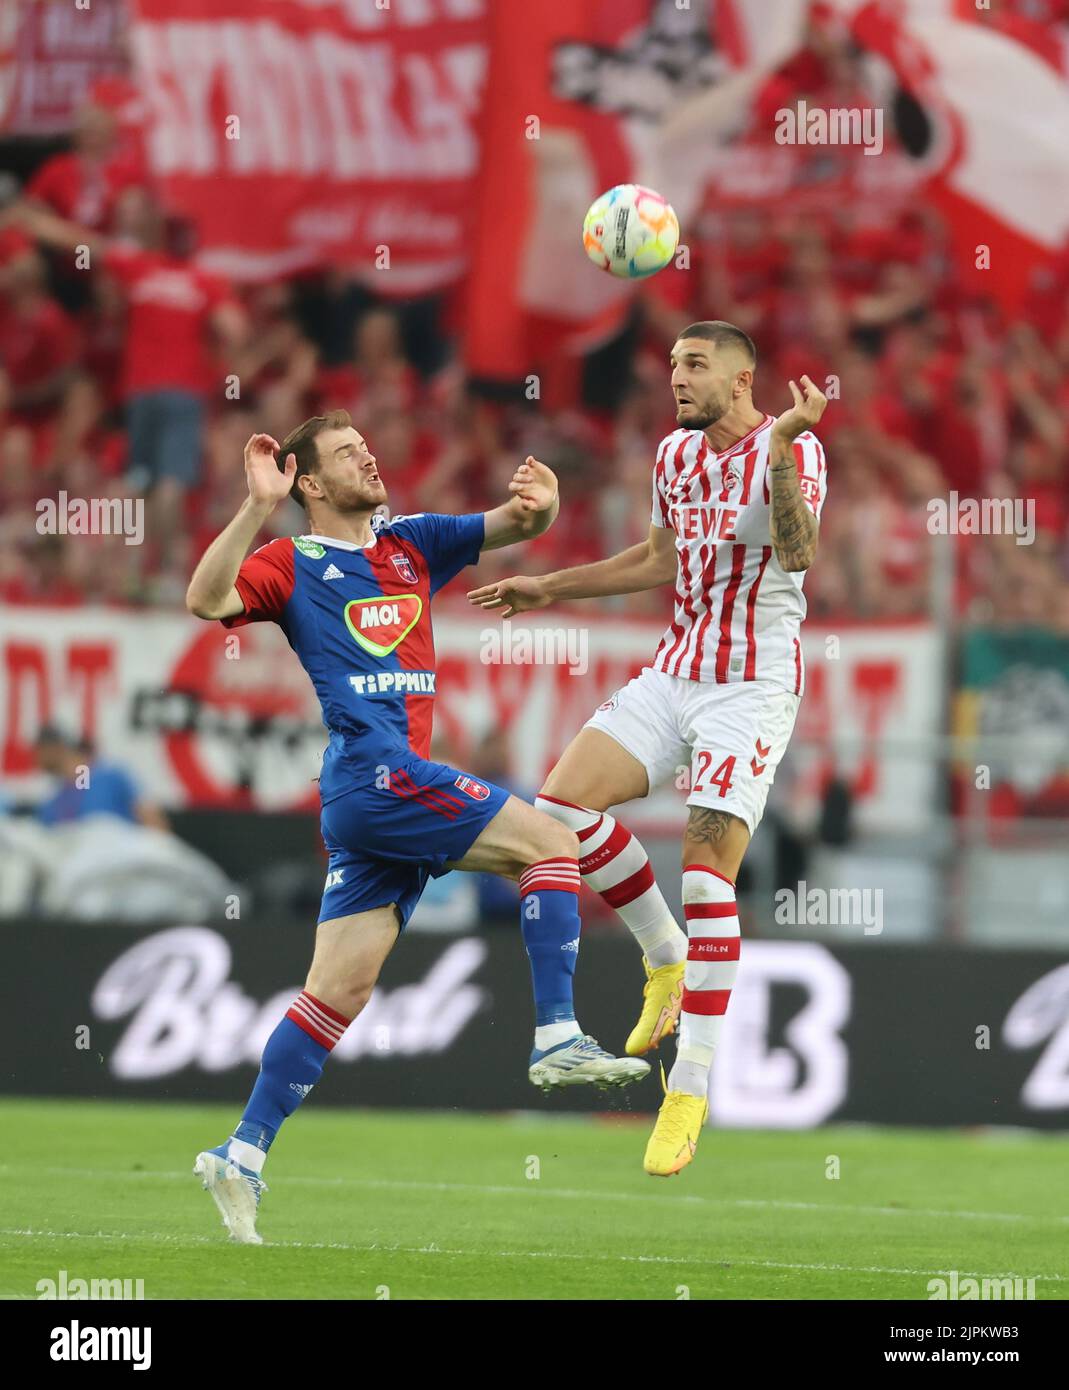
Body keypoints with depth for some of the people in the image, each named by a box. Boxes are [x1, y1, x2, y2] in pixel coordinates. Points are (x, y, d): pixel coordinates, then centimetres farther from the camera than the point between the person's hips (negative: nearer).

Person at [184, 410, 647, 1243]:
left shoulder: (413, 544, 20)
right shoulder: (292, 564, 1)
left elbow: (508, 529, 18)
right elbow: (207, 600, -15)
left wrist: (538, 506, -6)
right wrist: (258, 508, -24)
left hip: (396, 786, 7)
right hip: (377, 772, -7)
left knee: (340, 990, 3)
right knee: (550, 843, -9)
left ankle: (243, 1155, 2)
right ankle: (558, 1039, -11)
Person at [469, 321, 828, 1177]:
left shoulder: (792, 449, -10)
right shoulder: (676, 454, 11)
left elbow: (797, 551, -27)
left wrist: (782, 447, -38)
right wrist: (551, 589, 27)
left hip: (753, 685, -7)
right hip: (677, 672, 7)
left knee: (709, 876, -14)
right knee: (563, 805, -10)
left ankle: (691, 1089, -9)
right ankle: (666, 957, 12)